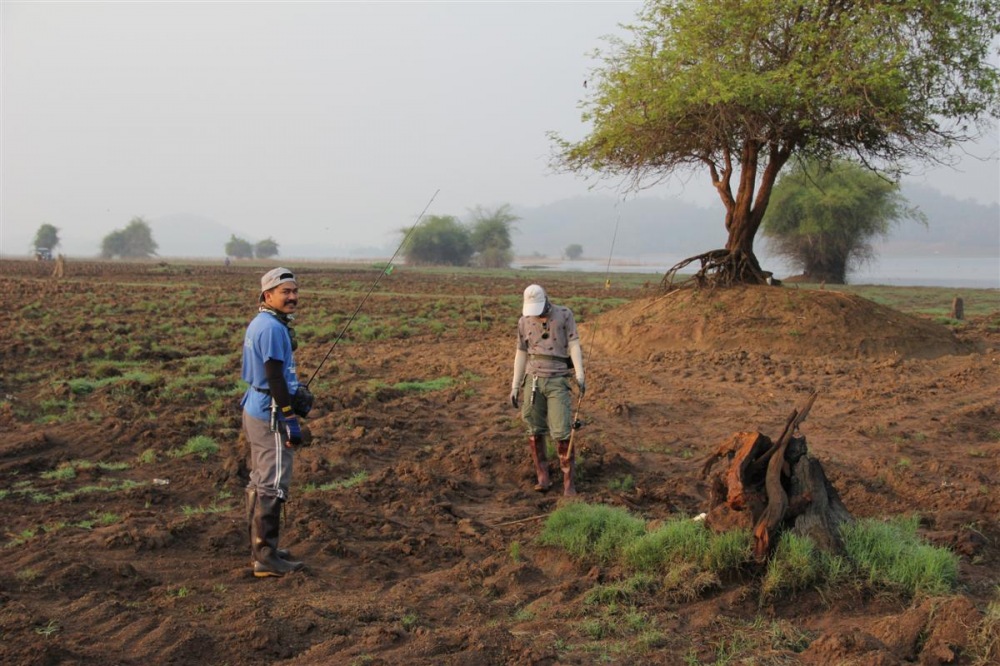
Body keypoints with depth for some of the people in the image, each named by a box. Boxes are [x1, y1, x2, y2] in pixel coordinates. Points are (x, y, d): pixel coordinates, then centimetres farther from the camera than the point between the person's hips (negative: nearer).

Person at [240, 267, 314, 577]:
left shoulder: (260, 323, 13)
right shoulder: (272, 328, -18)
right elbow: (274, 378, -21)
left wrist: (298, 393, 14)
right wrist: (290, 420, -19)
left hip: (255, 409, 11)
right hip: (270, 415, -11)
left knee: (261, 481, 17)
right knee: (273, 485, -7)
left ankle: (261, 547, 28)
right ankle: (266, 558, -5)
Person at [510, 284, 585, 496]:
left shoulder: (565, 315, -2)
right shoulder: (524, 321, 7)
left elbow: (574, 345, -7)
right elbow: (521, 354, 11)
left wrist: (580, 375, -19)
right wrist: (515, 386, 8)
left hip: (557, 381, -3)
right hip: (533, 380, 3)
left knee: (562, 433, -9)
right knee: (535, 431, 4)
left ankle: (569, 482, -1)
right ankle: (543, 477, 16)